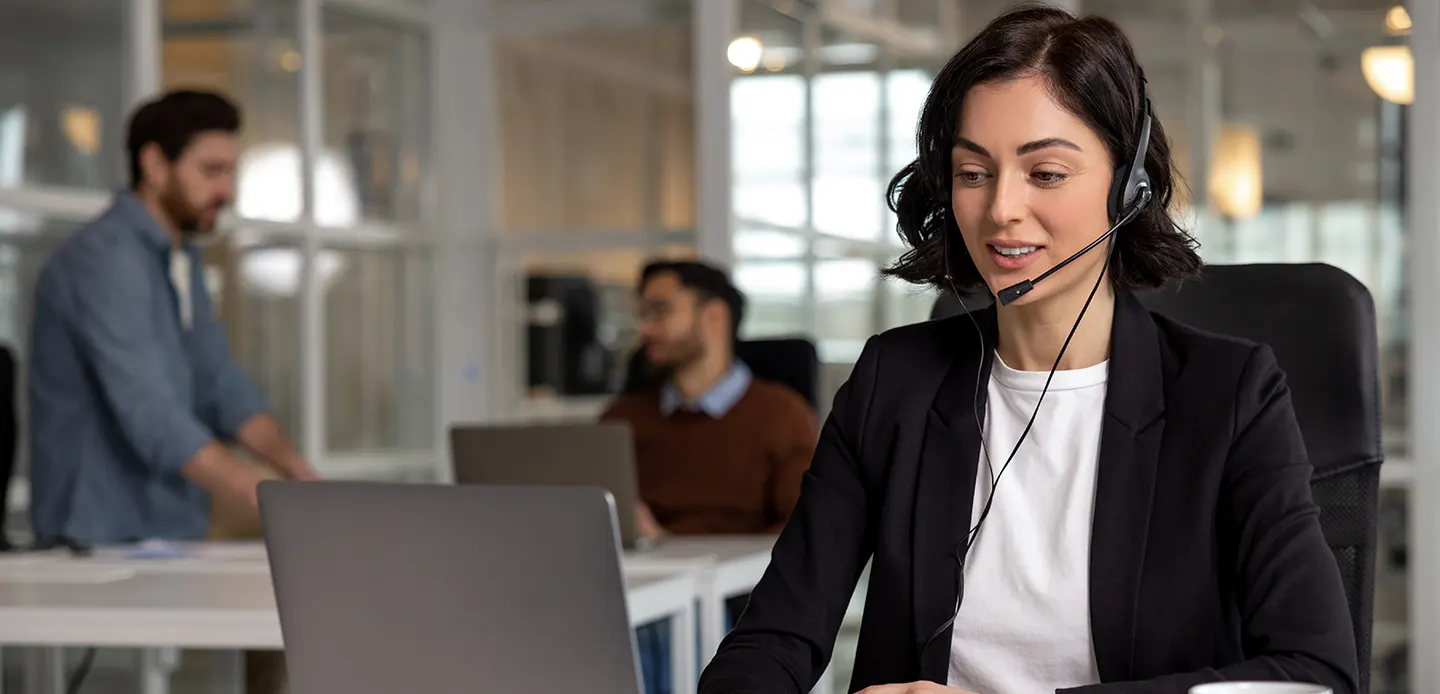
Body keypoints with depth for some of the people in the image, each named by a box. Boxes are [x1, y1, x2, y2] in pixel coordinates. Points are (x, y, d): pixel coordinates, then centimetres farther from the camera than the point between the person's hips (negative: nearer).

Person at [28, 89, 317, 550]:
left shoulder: (181, 259, 14)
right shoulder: (105, 259, -15)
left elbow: (221, 387, 13)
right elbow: (152, 417, -24)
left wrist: (300, 475, -2)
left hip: (173, 540, 8)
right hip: (105, 543, -8)